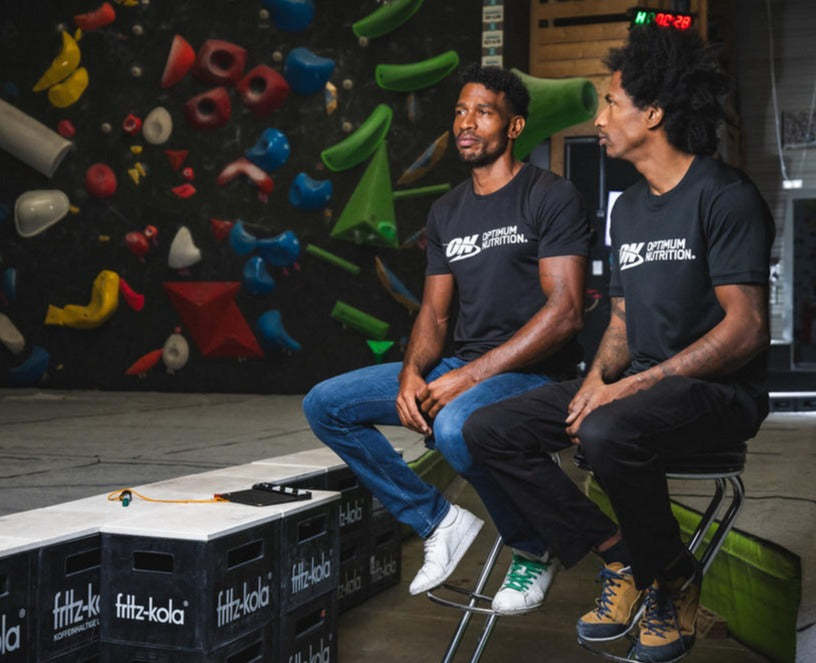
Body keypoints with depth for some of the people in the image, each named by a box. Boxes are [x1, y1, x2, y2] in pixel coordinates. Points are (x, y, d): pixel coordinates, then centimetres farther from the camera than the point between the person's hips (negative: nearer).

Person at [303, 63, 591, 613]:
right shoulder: (447, 212, 16)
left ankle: (532, 551, -10)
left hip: (534, 372, -7)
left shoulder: (552, 197, -6)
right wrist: (412, 373, -9)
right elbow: (434, 312, 14)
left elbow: (565, 312, -16)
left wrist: (473, 374, -22)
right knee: (325, 404, -2)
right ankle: (440, 521, 4)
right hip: (464, 368, 8)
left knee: (455, 427, -39)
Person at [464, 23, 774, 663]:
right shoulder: (628, 208, 17)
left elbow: (746, 327, -17)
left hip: (719, 392, -8)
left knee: (606, 434, -39)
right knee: (489, 430, -7)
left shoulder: (726, 196, -10)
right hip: (640, 385, 8)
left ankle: (675, 577, -10)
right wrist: (599, 377, -3)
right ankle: (621, 561, -3)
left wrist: (634, 386, -21)